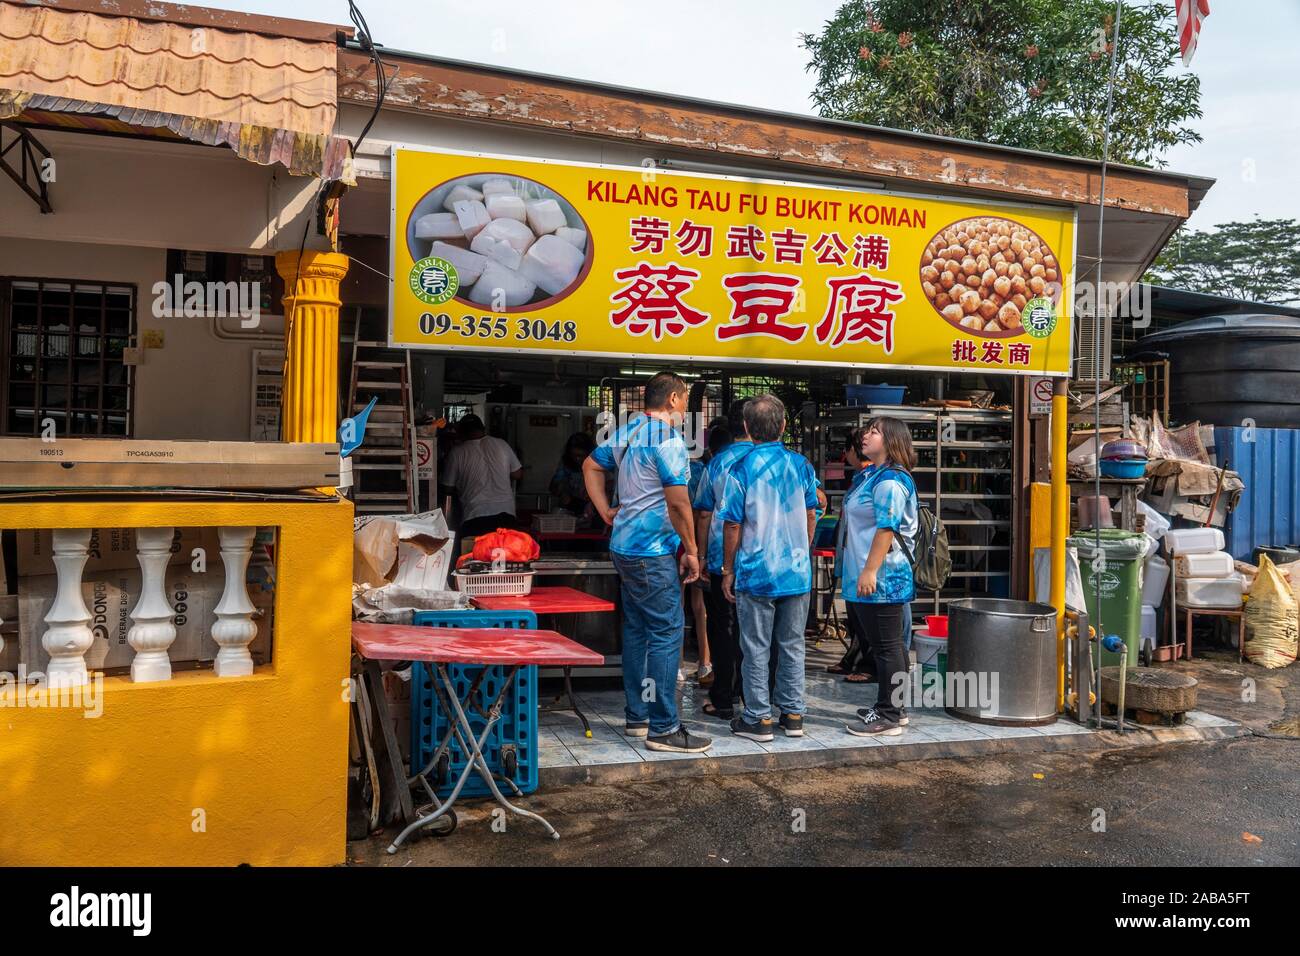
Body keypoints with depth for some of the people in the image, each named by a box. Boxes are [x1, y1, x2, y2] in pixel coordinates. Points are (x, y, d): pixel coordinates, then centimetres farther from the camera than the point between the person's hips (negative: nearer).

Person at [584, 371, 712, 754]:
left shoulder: (627, 432, 12)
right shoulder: (668, 439, -16)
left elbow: (591, 466, 24)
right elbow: (678, 502, -19)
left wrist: (606, 512, 19)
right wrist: (691, 550, -10)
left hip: (624, 547, 10)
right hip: (653, 552, -9)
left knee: (636, 630, 15)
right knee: (666, 633, -6)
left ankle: (636, 716, 23)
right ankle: (663, 728, -3)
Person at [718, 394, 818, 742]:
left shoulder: (742, 470, -10)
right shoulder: (802, 465, 1)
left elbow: (733, 526, -8)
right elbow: (811, 517, 9)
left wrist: (728, 571, 2)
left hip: (756, 573, -4)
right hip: (797, 571, 4)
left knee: (756, 649, 4)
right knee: (792, 646, 12)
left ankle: (757, 719, 10)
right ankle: (792, 714, 19)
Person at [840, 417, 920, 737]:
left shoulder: (890, 480, -15)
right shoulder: (872, 476, 18)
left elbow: (886, 528, -22)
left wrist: (870, 570, -24)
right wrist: (862, 571, 26)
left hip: (880, 579, -11)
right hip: (866, 578, 11)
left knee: (886, 646, -3)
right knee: (882, 645, 16)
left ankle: (888, 717, 3)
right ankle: (891, 708, 26)